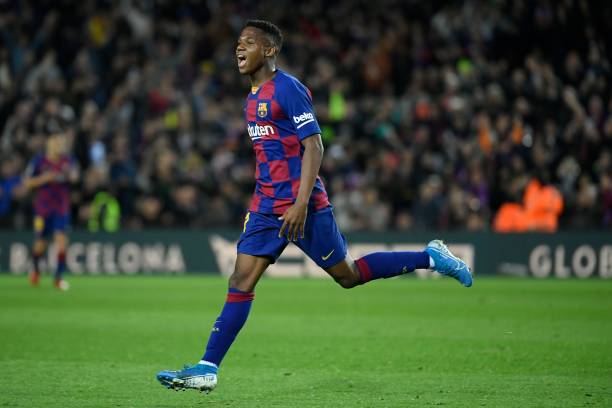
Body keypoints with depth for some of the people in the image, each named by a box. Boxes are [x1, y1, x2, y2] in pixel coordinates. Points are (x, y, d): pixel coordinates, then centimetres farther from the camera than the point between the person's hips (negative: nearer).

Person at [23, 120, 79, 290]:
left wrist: (70, 174, -33)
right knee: (41, 244, 6)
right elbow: (27, 183, -3)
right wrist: (44, 178, -18)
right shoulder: (38, 161, -5)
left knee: (62, 239, -15)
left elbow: (75, 177, -11)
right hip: (43, 208, -1)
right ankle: (35, 268, 37)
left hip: (62, 208, 1)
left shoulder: (69, 160, 0)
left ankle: (58, 276, -7)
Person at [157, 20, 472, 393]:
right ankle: (207, 369, -6)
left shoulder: (288, 89, -13)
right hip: (267, 205, 8)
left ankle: (431, 257, 19)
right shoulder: (254, 96, 14)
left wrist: (301, 203, -24)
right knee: (241, 280, -2)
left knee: (347, 275, 3)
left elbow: (313, 146, -17)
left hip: (301, 205, -8)